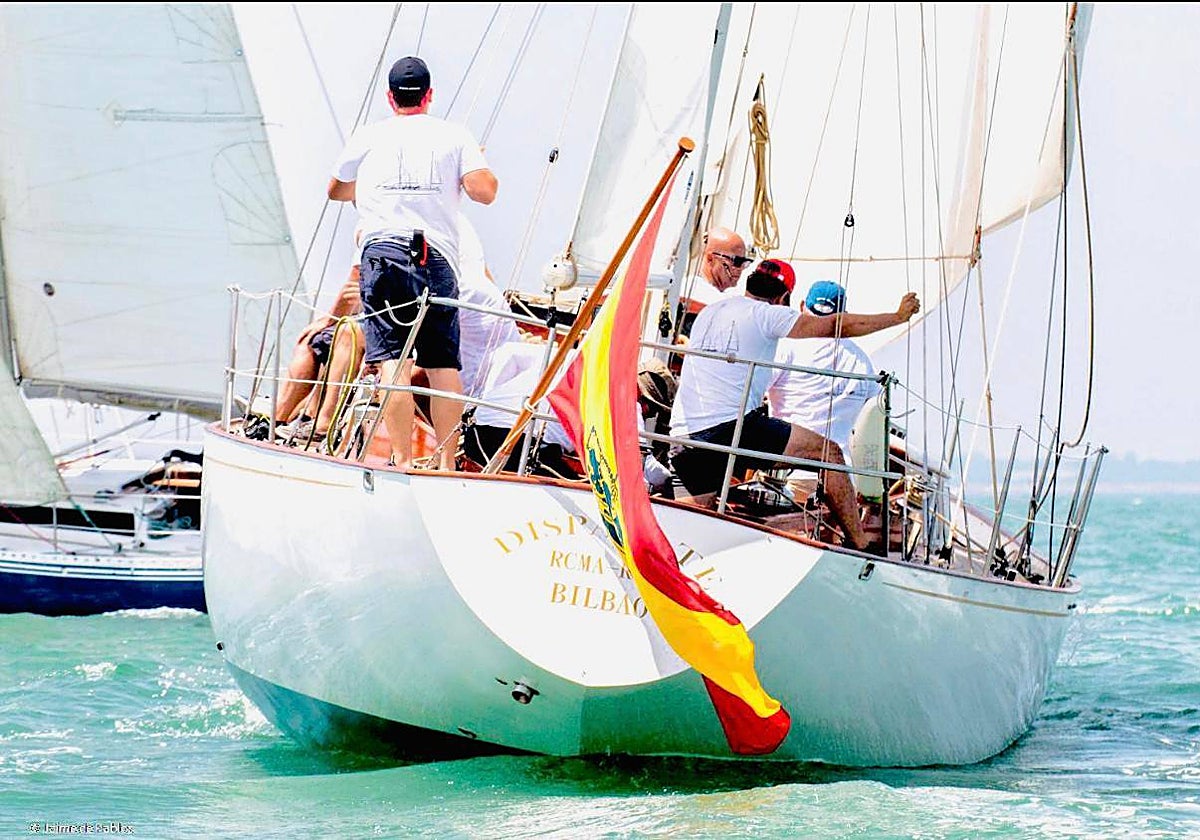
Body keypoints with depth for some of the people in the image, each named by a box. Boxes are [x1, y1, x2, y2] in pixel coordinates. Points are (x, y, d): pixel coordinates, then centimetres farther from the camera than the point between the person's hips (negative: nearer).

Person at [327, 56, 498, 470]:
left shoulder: (369, 136, 14)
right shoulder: (454, 135, 12)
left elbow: (335, 190, 28)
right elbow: (484, 191, 2)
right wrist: (480, 165, 23)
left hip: (385, 249, -1)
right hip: (439, 255, 1)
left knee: (393, 360, -8)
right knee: (444, 363, 5)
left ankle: (402, 460, -16)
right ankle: (447, 462, 2)